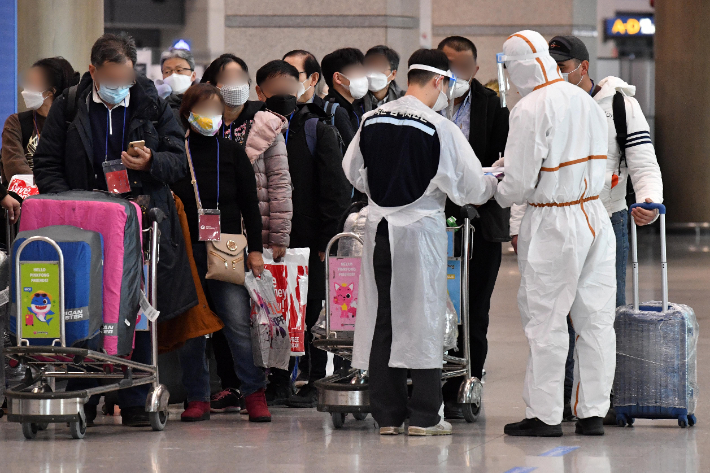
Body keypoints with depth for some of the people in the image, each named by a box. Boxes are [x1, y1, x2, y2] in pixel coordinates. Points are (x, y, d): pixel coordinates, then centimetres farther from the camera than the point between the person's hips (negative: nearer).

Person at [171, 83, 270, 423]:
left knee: (238, 323, -7)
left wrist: (255, 249, 5)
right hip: (184, 252, 0)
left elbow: (250, 204, 12)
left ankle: (254, 395, -2)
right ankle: (197, 398, 8)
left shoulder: (232, 153, 10)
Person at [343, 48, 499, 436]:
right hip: (421, 226, -4)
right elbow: (469, 186, -9)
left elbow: (353, 171, 14)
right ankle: (424, 416, 6)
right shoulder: (440, 128, -13)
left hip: (379, 227, 4)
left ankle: (388, 415, 11)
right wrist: (495, 183, 12)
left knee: (381, 318, 9)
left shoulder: (372, 120, 2)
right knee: (423, 318, 4)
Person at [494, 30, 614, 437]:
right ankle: (593, 412, 11)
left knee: (546, 322, 0)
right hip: (595, 216, 7)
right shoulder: (586, 102, 10)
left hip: (553, 221, -7)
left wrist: (498, 198, 8)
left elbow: (521, 181, -15)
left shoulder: (530, 110, -13)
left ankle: (545, 415, 3)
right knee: (595, 319, 8)